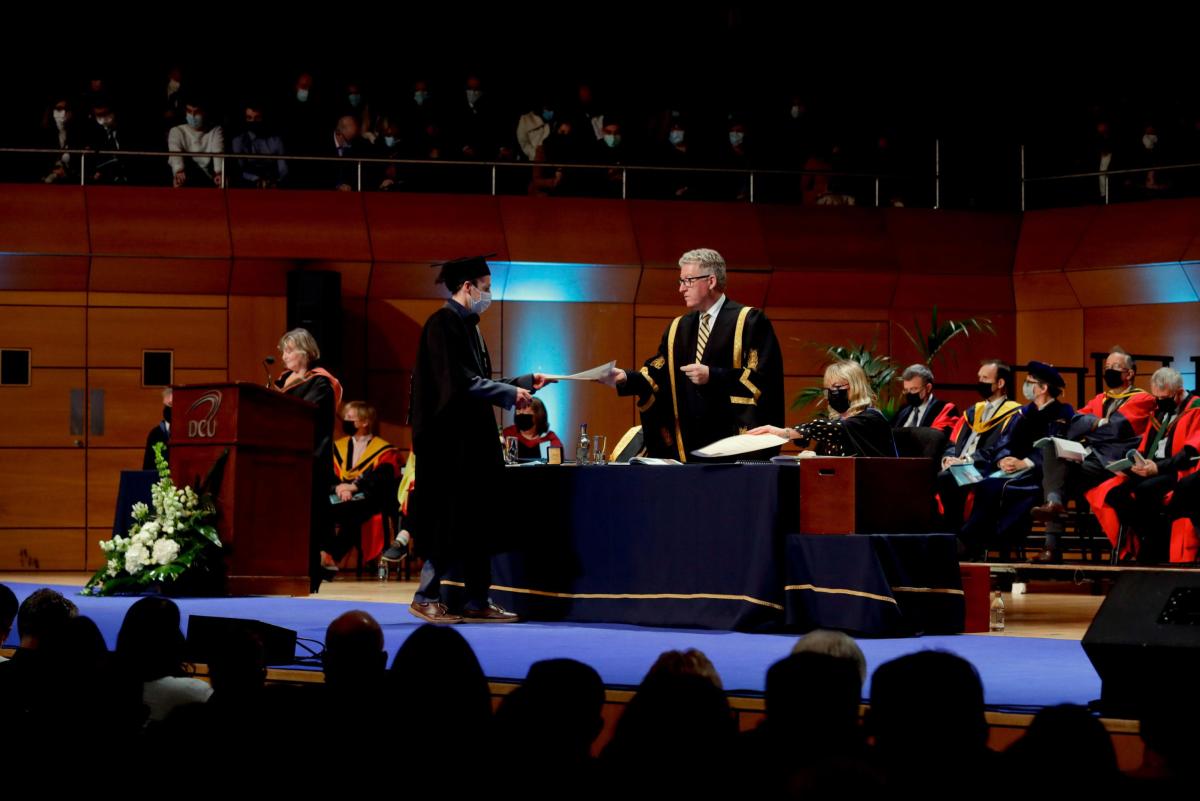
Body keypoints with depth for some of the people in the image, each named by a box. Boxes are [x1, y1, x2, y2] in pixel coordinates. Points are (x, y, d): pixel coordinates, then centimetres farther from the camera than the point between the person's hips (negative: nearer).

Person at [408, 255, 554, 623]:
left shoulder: (467, 326, 17)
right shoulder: (444, 324, -13)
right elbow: (459, 382, -20)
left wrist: (526, 382, 19)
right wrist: (510, 393, -14)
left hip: (471, 441, 10)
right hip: (451, 440, -10)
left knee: (475, 522, 8)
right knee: (453, 519, -7)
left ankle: (478, 602, 11)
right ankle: (426, 596, 1)